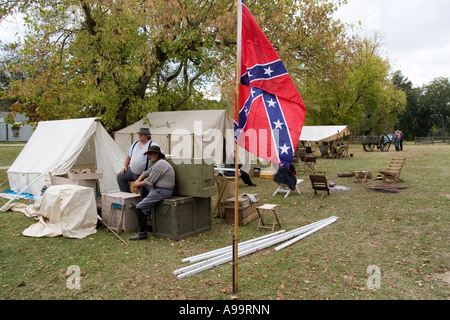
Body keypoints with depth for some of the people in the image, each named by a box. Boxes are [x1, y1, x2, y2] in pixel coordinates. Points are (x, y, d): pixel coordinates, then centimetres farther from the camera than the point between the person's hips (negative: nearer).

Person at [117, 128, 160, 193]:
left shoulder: (152, 145, -8)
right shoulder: (135, 144, 14)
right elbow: (128, 156, 22)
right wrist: (125, 166, 15)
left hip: (143, 174, -7)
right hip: (132, 171, 7)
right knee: (120, 176, 4)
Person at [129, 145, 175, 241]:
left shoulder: (160, 164, -17)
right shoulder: (157, 163, 17)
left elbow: (149, 182, -16)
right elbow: (145, 173, 24)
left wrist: (137, 184, -1)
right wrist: (138, 181, 7)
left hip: (162, 192, -11)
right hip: (157, 188, 11)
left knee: (140, 207, -14)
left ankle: (143, 233, -7)